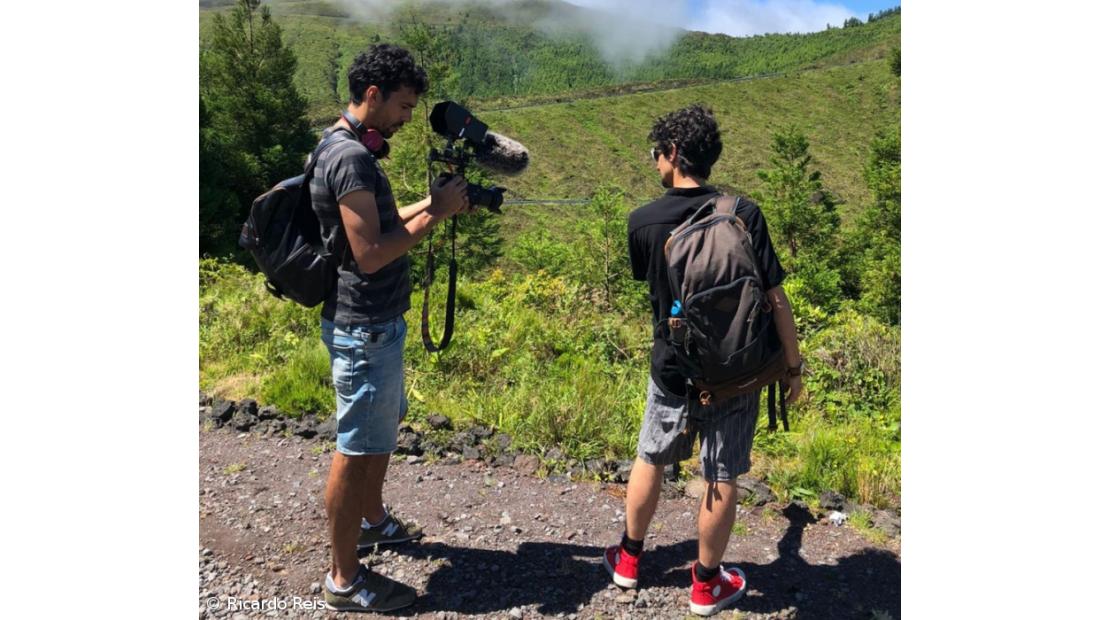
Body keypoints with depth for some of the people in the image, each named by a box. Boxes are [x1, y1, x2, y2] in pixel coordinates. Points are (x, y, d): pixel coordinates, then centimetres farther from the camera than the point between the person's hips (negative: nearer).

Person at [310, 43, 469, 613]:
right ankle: (345, 580, 16)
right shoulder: (350, 157, -21)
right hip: (364, 328, -10)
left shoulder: (354, 149, 11)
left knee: (384, 426, 25)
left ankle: (372, 519, 45)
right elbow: (370, 253, -25)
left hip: (377, 321, 10)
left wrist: (431, 203, 6)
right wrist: (435, 214, -18)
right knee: (356, 450, 1)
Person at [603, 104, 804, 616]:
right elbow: (776, 300, -13)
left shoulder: (642, 221, -10)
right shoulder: (744, 214, -13)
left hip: (673, 369, 1)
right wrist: (793, 367, -2)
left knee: (650, 460, 21)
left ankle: (628, 559, 38)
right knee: (722, 478, 12)